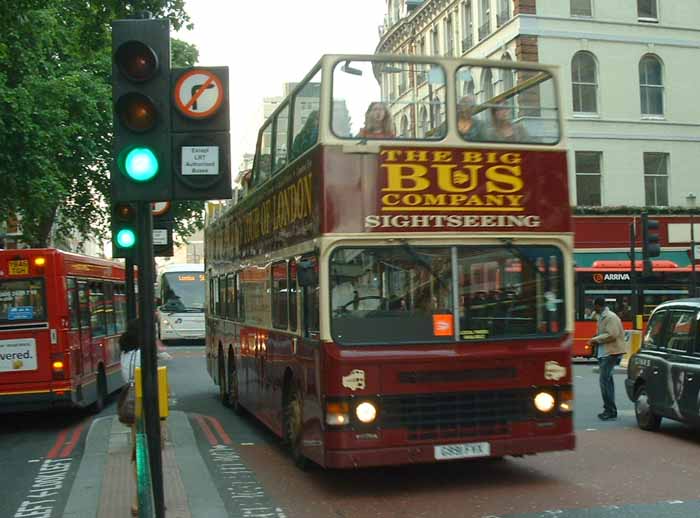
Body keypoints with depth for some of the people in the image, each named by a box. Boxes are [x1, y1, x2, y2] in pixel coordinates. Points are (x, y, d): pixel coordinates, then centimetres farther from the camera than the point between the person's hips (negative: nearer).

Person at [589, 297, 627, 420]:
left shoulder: (611, 317, -14)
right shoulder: (602, 317, 16)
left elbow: (612, 335, -23)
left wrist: (596, 339, -15)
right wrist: (596, 340, 8)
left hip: (611, 353, -11)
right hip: (604, 353, 11)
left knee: (604, 379, -13)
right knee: (607, 380, 14)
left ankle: (610, 410, -11)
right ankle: (610, 410, 22)